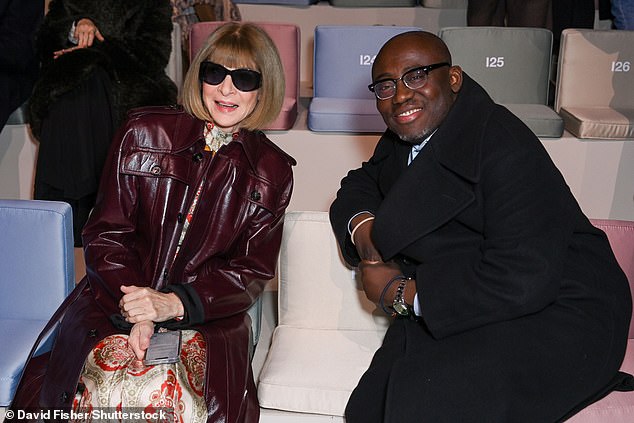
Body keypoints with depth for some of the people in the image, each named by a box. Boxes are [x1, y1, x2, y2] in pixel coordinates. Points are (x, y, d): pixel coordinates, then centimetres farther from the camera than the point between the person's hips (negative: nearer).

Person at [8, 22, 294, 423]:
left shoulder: (272, 173, 5)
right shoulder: (143, 133, 4)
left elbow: (252, 272, 2)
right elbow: (105, 234, 2)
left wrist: (173, 304, -14)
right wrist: (138, 310, -14)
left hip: (206, 313, 0)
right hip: (118, 299, 0)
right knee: (111, 384, -27)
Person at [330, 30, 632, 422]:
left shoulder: (507, 150, -23)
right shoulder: (404, 136, 5)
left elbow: (524, 281, -30)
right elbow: (362, 181, 21)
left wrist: (404, 293, -20)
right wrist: (361, 225, -5)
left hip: (554, 312, -7)